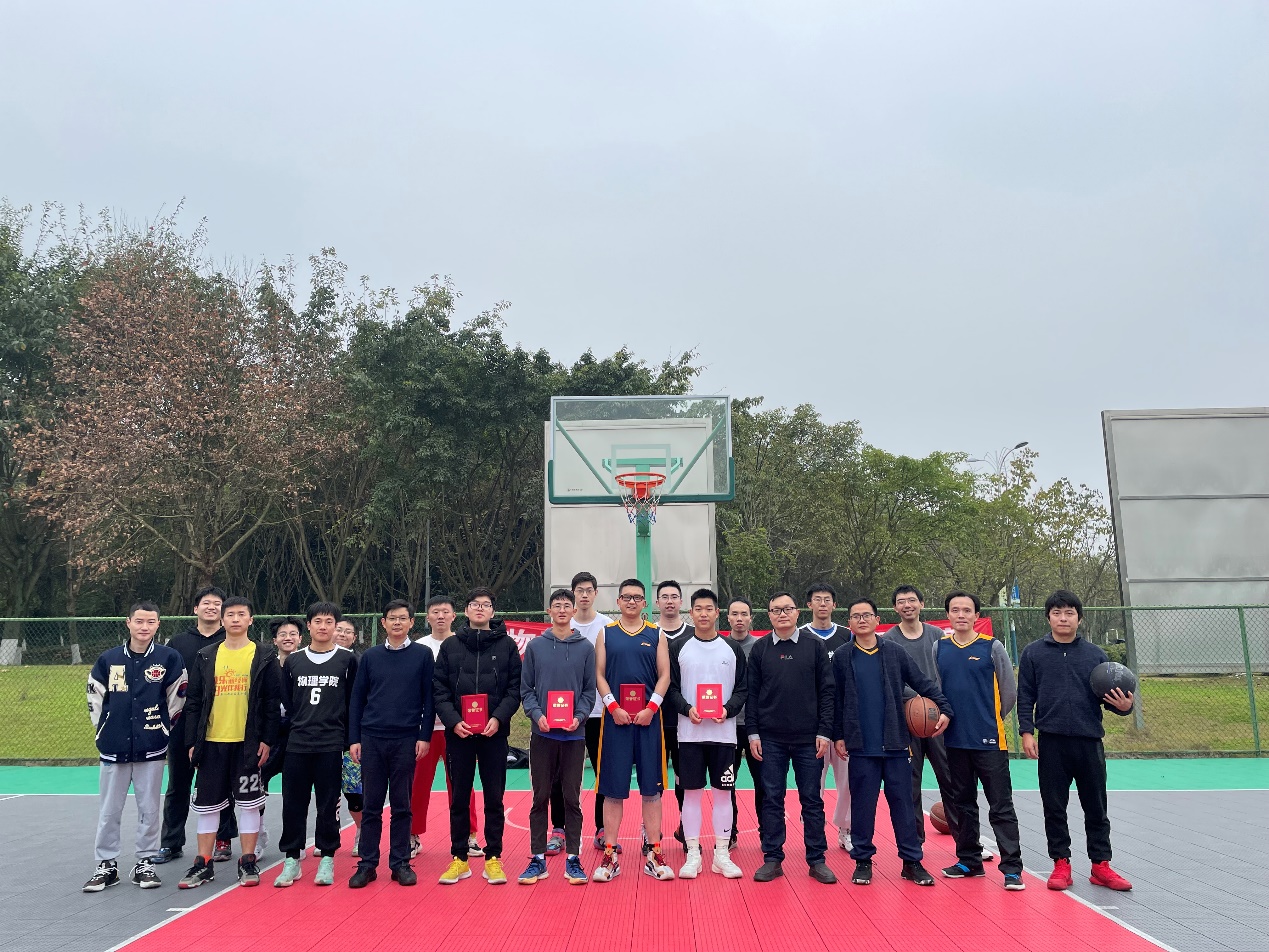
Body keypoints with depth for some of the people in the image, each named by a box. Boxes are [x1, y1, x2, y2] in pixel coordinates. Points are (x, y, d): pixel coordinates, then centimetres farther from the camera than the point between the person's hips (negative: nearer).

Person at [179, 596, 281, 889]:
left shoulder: (264, 657, 0)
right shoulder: (206, 657, 6)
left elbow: (273, 703, -1)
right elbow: (193, 702, 7)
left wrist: (267, 740, -7)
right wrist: (192, 742, 2)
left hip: (249, 743, -2)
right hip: (212, 742, 2)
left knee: (249, 802, 4)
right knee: (207, 804, 8)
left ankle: (248, 862, 15)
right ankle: (203, 864, 20)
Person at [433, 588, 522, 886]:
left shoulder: (506, 645, 5)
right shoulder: (450, 646, 7)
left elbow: (515, 688, 0)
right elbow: (440, 690, 3)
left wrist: (499, 718, -13)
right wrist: (453, 721, -11)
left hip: (494, 733, -1)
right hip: (458, 733, 1)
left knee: (494, 797, 5)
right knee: (460, 798, 8)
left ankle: (493, 858, 15)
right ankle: (459, 859, 18)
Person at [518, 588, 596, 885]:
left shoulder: (585, 647, 4)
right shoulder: (535, 646, 5)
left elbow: (589, 690, 4)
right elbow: (526, 689, 4)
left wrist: (579, 717, -11)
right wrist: (537, 715, -12)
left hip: (574, 734, 0)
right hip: (542, 734, 0)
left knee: (572, 798, 5)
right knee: (541, 797, 6)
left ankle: (572, 858, 15)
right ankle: (538, 858, 16)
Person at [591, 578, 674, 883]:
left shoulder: (657, 635, 7)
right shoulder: (606, 634, 7)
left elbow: (664, 676, 3)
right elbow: (599, 675, 3)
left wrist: (651, 708, -10)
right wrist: (614, 708, -10)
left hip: (648, 718, 0)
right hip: (615, 718, 0)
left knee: (651, 787, 4)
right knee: (613, 788, 3)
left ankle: (654, 854, 11)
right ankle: (609, 855, 10)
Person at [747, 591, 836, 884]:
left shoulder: (815, 646, 2)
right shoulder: (760, 649, 4)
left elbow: (826, 692, 2)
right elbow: (752, 693, 5)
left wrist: (824, 732, -4)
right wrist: (753, 733, -1)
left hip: (808, 739, 0)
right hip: (771, 739, 1)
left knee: (812, 800, 6)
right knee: (772, 799, 6)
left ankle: (817, 860, 16)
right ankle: (773, 859, 15)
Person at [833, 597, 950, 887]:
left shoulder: (894, 652, 4)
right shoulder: (842, 658, 3)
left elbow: (923, 683, 3)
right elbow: (835, 700, 5)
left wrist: (944, 709, -8)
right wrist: (838, 736, 2)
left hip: (895, 743, 1)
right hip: (861, 746, 0)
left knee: (903, 802, 5)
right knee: (862, 804, 5)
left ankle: (912, 861, 16)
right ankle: (863, 860, 18)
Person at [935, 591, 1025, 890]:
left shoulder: (992, 647, -4)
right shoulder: (939, 648, 5)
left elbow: (1009, 692, 2)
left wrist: (991, 720, 7)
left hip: (989, 741, -4)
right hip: (954, 740, 4)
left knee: (1001, 806, -1)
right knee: (963, 804, 13)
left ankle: (1012, 868, 5)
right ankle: (969, 860, 25)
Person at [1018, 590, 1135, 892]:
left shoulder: (1095, 654, 7)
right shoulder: (1033, 653, 3)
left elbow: (1108, 695, 10)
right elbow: (1025, 697, 3)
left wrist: (1123, 706, -11)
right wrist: (1026, 731, -5)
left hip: (1089, 741, 1)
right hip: (1051, 743, -1)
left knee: (1096, 807, 9)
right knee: (1054, 807, 6)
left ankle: (1100, 865, 21)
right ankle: (1061, 864, 17)